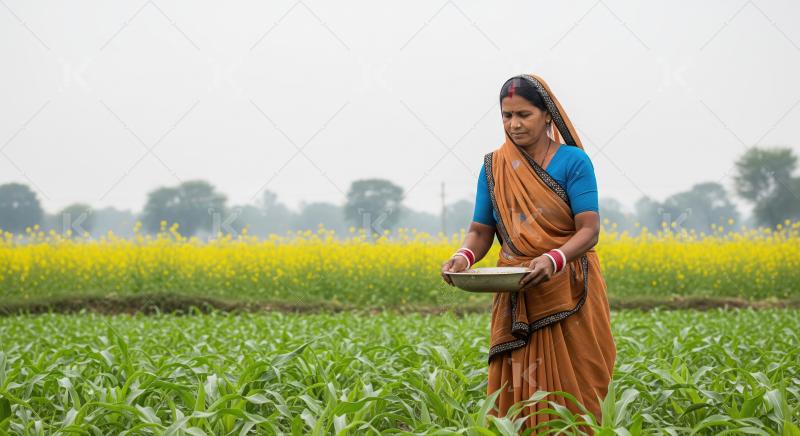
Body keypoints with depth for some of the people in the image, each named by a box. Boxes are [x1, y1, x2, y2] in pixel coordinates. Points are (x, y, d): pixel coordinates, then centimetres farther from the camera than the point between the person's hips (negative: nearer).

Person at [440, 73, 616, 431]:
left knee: (571, 393, 0)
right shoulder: (494, 167, 7)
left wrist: (554, 259, -30)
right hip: (515, 299, 3)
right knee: (516, 395, 2)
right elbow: (481, 231, 6)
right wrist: (463, 257, -17)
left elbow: (589, 230, -12)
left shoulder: (573, 161, -4)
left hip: (568, 292, -3)